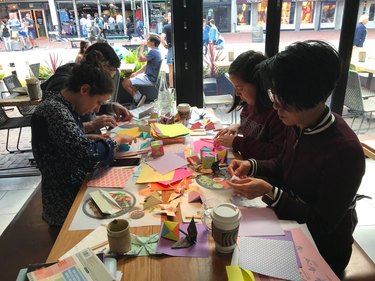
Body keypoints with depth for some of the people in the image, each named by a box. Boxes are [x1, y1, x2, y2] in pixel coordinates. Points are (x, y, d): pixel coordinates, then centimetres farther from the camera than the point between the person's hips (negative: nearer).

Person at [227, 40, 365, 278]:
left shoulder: (344, 151, -30)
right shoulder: (299, 125, -9)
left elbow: (321, 224, -22)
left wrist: (269, 193, -28)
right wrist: (252, 166, -9)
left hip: (321, 250, -6)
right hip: (291, 225, 6)